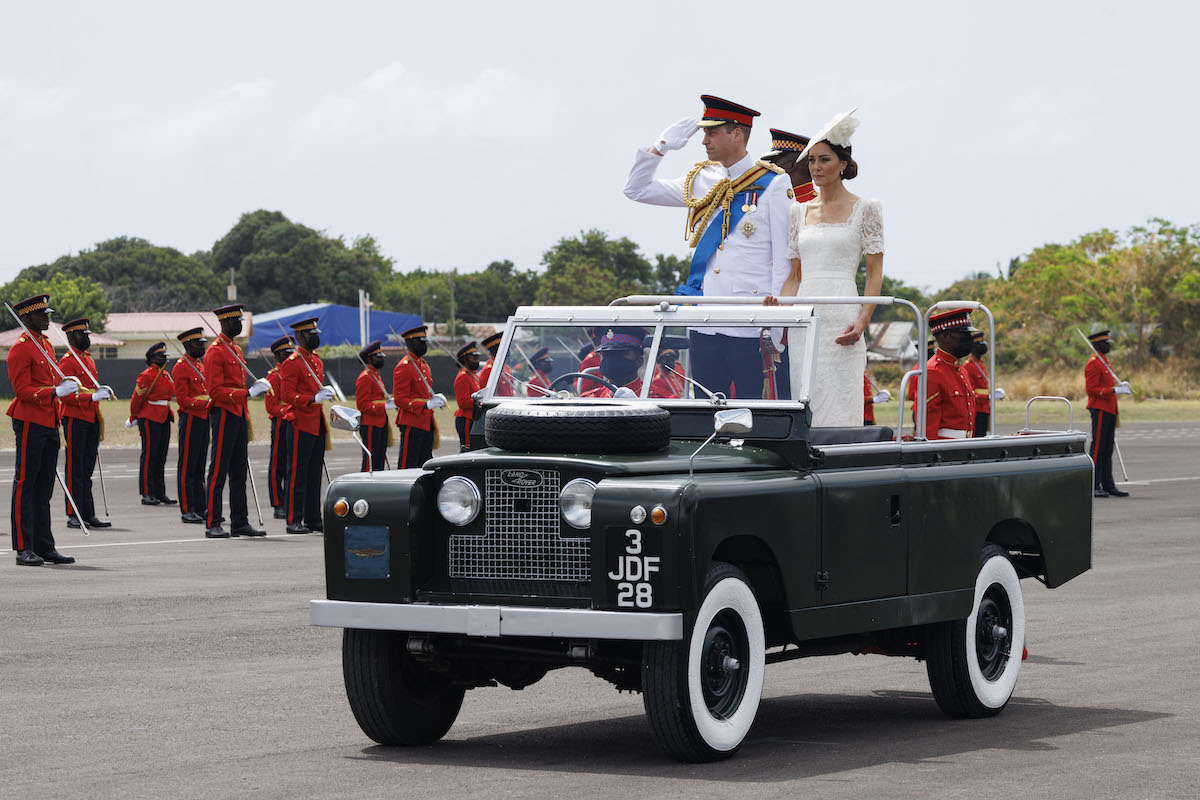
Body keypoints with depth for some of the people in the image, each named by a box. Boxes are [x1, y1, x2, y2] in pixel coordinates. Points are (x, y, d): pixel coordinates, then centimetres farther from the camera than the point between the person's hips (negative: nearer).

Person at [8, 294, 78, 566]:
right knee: (25, 484, -5)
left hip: (50, 423, 9)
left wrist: (66, 383, 6)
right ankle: (24, 549, -5)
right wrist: (56, 392, -24)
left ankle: (44, 546, 15)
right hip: (30, 423, -9)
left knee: (44, 488, 11)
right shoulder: (21, 349, -12)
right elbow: (23, 390, -17)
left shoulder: (45, 344, 16)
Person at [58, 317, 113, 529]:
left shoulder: (88, 359, 17)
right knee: (75, 470, -5)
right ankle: (74, 516, -3)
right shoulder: (67, 361, -10)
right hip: (75, 420, -9)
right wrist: (92, 396, -26)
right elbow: (66, 394, -18)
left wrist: (103, 391, 9)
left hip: (91, 420, 9)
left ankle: (88, 514, 12)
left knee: (87, 469, 10)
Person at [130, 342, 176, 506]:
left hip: (164, 420, 8)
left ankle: (160, 493, 14)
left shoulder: (167, 375, 15)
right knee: (149, 456, -5)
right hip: (149, 419, -8)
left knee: (161, 456, 10)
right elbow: (137, 399, -6)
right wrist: (134, 418, 3)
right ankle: (147, 494, -3)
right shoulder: (146, 376, -11)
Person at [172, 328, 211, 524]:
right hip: (190, 419, -9)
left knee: (199, 467, 12)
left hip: (203, 419, 9)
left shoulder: (199, 365, 17)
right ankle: (187, 510, -3)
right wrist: (207, 402, -25)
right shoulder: (180, 368, -11)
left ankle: (201, 508, 16)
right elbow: (183, 399, -17)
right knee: (187, 467, -5)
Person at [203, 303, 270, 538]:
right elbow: (216, 391, -18)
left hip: (239, 415, 9)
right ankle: (212, 525, -6)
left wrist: (258, 387, 11)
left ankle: (240, 523, 13)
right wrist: (248, 393, -24)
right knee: (218, 473, -7)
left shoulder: (236, 350, 18)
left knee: (239, 473, 9)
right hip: (224, 415, -9)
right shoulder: (215, 351, -11)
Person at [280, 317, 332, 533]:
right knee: (298, 473, -6)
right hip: (301, 424, -9)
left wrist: (325, 392, 9)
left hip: (317, 424, 9)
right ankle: (294, 521, -5)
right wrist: (313, 399, -24)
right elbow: (287, 396, -16)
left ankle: (313, 519, 16)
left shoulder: (316, 360, 17)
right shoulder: (292, 363, -11)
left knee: (315, 473, 11)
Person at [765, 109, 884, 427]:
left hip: (841, 321, -4)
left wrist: (862, 321, -13)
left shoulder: (865, 209, 3)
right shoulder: (799, 211, 16)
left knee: (837, 411, -9)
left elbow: (875, 273, 0)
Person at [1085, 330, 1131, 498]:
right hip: (1100, 410, -10)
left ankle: (1108, 485, 14)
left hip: (1109, 410, 10)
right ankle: (1093, 486, -7)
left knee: (1107, 449, 11)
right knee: (1098, 447, -8)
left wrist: (1120, 384, 11)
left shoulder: (1104, 361, 18)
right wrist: (1115, 390, -25)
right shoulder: (1093, 364, -14)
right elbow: (1092, 389, -20)